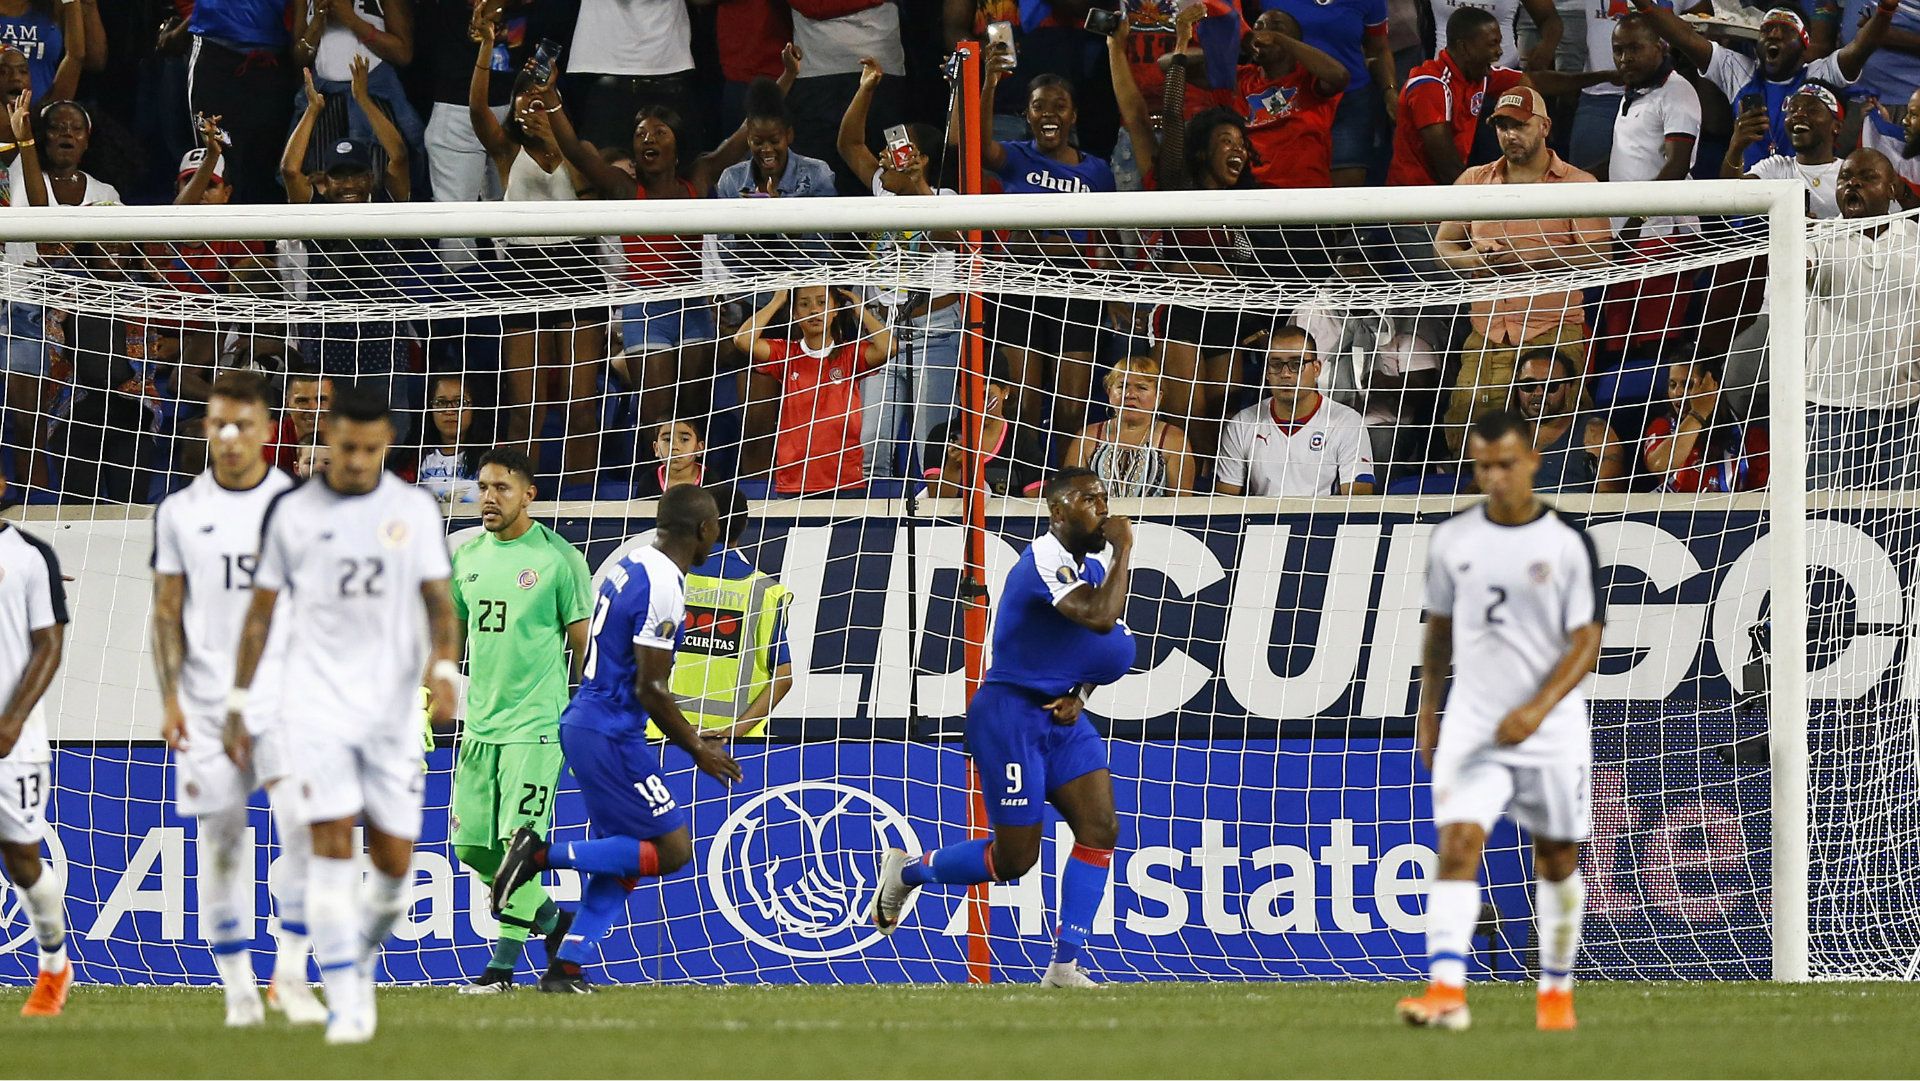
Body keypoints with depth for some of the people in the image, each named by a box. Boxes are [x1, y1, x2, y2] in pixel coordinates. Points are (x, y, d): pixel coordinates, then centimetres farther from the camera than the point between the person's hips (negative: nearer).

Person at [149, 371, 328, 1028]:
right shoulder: (180, 512, 6)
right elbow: (167, 611, 8)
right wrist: (170, 698, -1)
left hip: (286, 695, -1)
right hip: (207, 701, 1)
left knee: (303, 827, -18)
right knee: (220, 845, 2)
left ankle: (291, 974, -7)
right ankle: (238, 990, 10)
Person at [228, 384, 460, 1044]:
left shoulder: (415, 510, 4)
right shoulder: (292, 512, 2)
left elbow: (439, 601, 5)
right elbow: (261, 612, 8)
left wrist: (444, 671, -14)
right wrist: (238, 705, 7)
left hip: (393, 707, 2)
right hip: (317, 703, -2)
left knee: (395, 862, 3)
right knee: (332, 843, -14)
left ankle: (360, 957, 32)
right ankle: (346, 1003, -13)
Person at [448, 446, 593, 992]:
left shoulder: (558, 558, -7)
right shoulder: (466, 555, 9)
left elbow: (584, 642, -3)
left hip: (534, 724, -6)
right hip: (479, 722, 6)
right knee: (472, 846, 6)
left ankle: (503, 962, -1)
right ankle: (550, 918, 27)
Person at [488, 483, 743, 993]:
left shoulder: (628, 567, 11)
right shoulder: (662, 588, -18)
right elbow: (651, 689, -19)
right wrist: (697, 749, -7)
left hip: (583, 722, 10)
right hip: (611, 736, -10)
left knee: (619, 862, 12)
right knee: (672, 849, -5)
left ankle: (566, 968, 7)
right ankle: (545, 854, -10)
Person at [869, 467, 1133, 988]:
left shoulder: (1094, 563, 9)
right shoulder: (1045, 561, -20)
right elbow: (1100, 618, -35)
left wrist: (1078, 696, 2)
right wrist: (1123, 549, -23)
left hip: (1060, 714, 8)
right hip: (1011, 714, -8)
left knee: (1100, 828, -7)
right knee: (1015, 858, -5)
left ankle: (1065, 966, -4)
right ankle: (906, 869, 22)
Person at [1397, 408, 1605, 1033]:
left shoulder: (1567, 544, -7)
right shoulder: (1452, 540, 4)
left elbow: (1586, 643, -10)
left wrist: (1538, 709, -22)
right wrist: (1428, 712, 17)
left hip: (1553, 730, -1)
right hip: (1472, 727, 1)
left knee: (1557, 859, 10)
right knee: (1458, 845, -16)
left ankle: (1556, 989, 27)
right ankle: (1447, 990, -26)